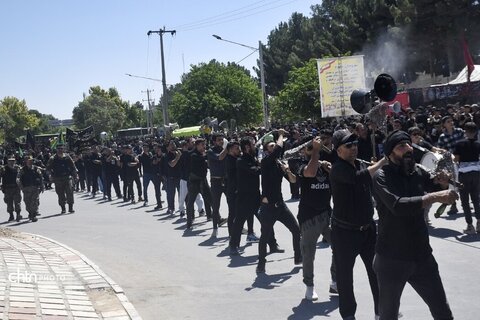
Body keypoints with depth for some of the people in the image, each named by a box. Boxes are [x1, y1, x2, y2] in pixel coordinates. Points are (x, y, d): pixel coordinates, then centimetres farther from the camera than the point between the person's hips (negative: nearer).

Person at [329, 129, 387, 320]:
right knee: (345, 276, 7)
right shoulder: (338, 169, -16)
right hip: (345, 232, -6)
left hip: (368, 228, 6)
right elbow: (357, 178, -35)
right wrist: (382, 162, -31)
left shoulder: (360, 165, 7)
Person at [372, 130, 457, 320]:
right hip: (391, 258, -4)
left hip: (422, 255, 4)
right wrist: (434, 197, -34)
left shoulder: (419, 172, 1)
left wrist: (443, 184, -8)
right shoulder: (382, 176, -12)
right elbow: (398, 205, -28)